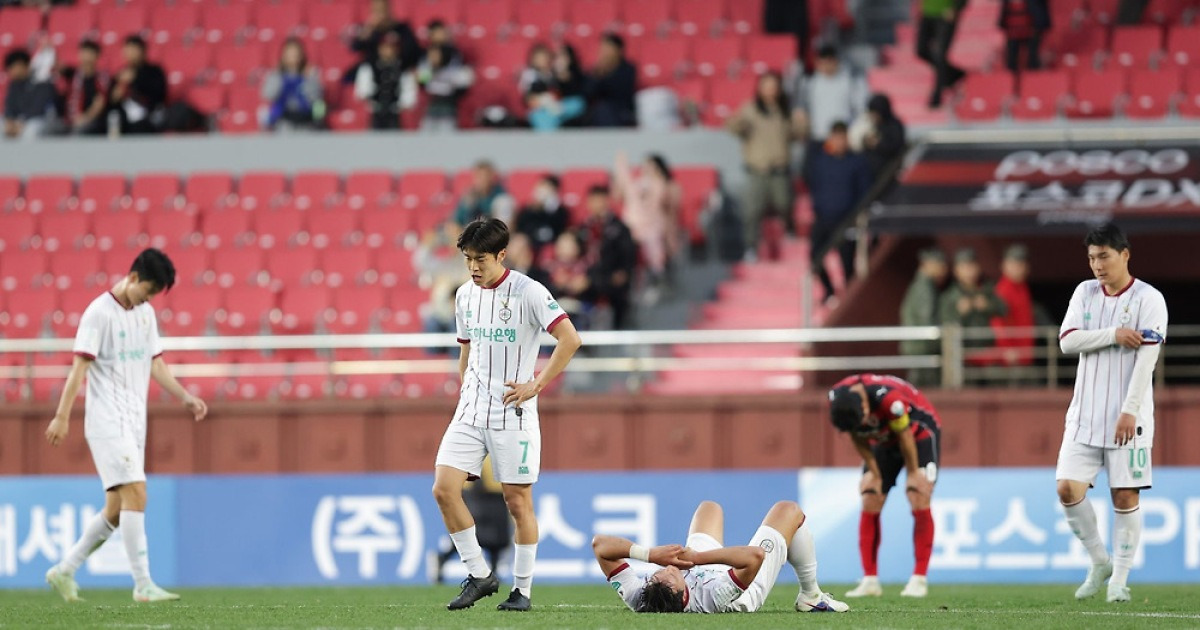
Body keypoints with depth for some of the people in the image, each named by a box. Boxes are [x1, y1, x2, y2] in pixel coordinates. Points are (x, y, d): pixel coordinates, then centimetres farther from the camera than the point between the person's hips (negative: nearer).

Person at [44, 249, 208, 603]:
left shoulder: (145, 313, 15)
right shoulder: (100, 313, -9)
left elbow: (155, 364, 21)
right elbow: (80, 366, -13)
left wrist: (185, 398, 10)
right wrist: (62, 417, -16)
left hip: (134, 422, 8)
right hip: (107, 420, -8)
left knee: (116, 509, 8)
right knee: (135, 493, -16)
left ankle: (64, 572, 19)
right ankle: (143, 585, -17)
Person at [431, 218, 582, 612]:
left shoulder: (528, 292, -10)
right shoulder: (465, 296, 10)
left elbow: (570, 339, -15)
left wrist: (536, 385, -15)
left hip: (512, 414, -6)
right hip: (471, 412, 6)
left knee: (518, 501, -1)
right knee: (444, 489, -8)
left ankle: (523, 589, 10)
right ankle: (479, 575, 4)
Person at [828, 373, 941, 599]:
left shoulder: (888, 399, -41)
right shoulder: (837, 400, -23)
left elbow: (905, 437, -25)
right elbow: (858, 439, -7)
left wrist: (913, 474, -14)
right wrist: (874, 474, -6)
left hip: (920, 433, -5)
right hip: (884, 440, 5)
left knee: (919, 502, -16)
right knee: (869, 505, -5)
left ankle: (919, 579, -13)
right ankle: (870, 581, -3)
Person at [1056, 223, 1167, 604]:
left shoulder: (1148, 299, -6)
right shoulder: (1085, 293, 9)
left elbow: (1146, 358, -13)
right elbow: (1067, 341, -2)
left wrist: (1129, 412, -20)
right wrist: (1113, 335, -15)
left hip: (1128, 417, -4)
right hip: (1085, 414, 4)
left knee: (1125, 496, -4)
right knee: (1068, 488, -6)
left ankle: (1119, 579, 6)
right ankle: (1099, 562, 13)